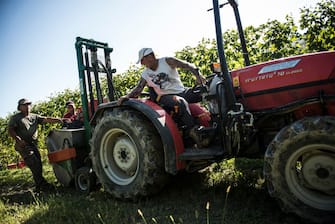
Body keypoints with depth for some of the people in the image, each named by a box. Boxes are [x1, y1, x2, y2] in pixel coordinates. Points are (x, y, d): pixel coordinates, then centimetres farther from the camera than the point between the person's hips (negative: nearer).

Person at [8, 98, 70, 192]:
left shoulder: (34, 117, 15)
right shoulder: (15, 118, 2)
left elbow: (46, 119, 3)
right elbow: (10, 130, -5)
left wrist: (60, 120, -11)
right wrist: (19, 140, -17)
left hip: (33, 144, 6)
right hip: (23, 145, -6)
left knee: (38, 164, 5)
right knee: (34, 164, -15)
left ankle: (39, 185, 16)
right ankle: (41, 184, -11)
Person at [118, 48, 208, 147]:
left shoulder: (167, 61, -2)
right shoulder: (145, 74, 7)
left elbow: (187, 65, -8)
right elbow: (138, 89, 3)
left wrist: (198, 75, -24)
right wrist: (127, 96, -16)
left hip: (181, 91, 2)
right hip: (164, 97, -1)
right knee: (181, 102, -37)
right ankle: (192, 130, -37)